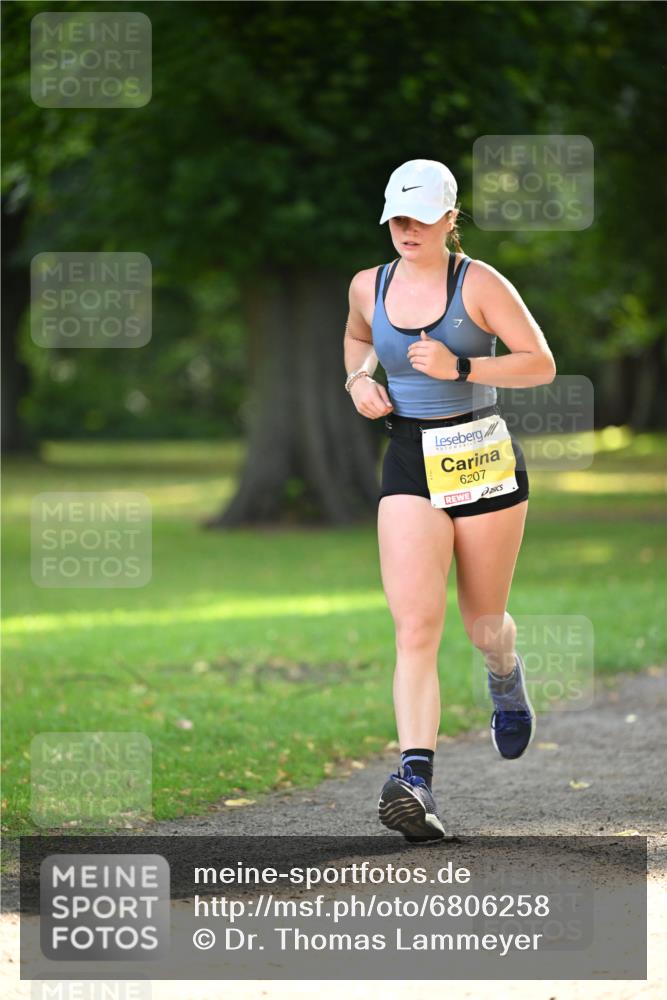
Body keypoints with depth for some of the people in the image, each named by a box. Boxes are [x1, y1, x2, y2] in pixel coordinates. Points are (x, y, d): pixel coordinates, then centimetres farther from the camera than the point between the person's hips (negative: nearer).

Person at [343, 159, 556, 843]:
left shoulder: (479, 283, -6)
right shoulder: (369, 286, 6)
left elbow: (541, 365, -7)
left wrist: (459, 367, -19)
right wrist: (358, 379, 8)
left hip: (484, 458, -2)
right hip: (410, 465, 2)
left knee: (483, 624, 12)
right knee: (415, 626, -15)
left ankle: (506, 681, 50)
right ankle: (416, 782, -25)